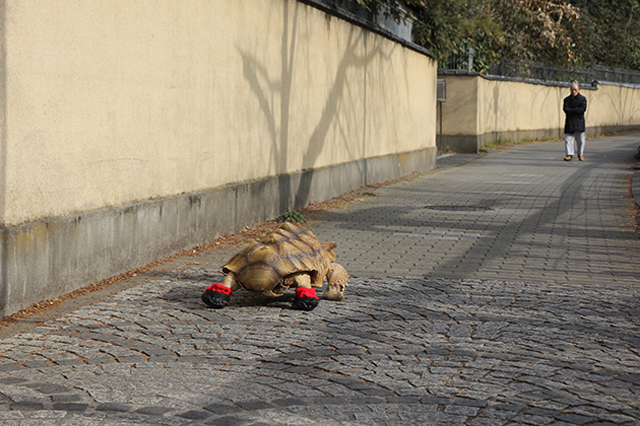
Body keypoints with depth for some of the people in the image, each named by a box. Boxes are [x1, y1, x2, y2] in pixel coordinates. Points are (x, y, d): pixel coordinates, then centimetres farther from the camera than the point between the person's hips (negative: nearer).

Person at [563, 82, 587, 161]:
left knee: (580, 140, 1)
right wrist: (576, 110, -15)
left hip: (579, 122, -1)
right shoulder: (567, 99, 10)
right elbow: (566, 109, -5)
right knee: (568, 138, -6)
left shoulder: (582, 99, 4)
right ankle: (569, 155, -4)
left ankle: (580, 154, 16)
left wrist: (570, 110, -12)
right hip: (569, 122, 1)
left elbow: (583, 109, -11)